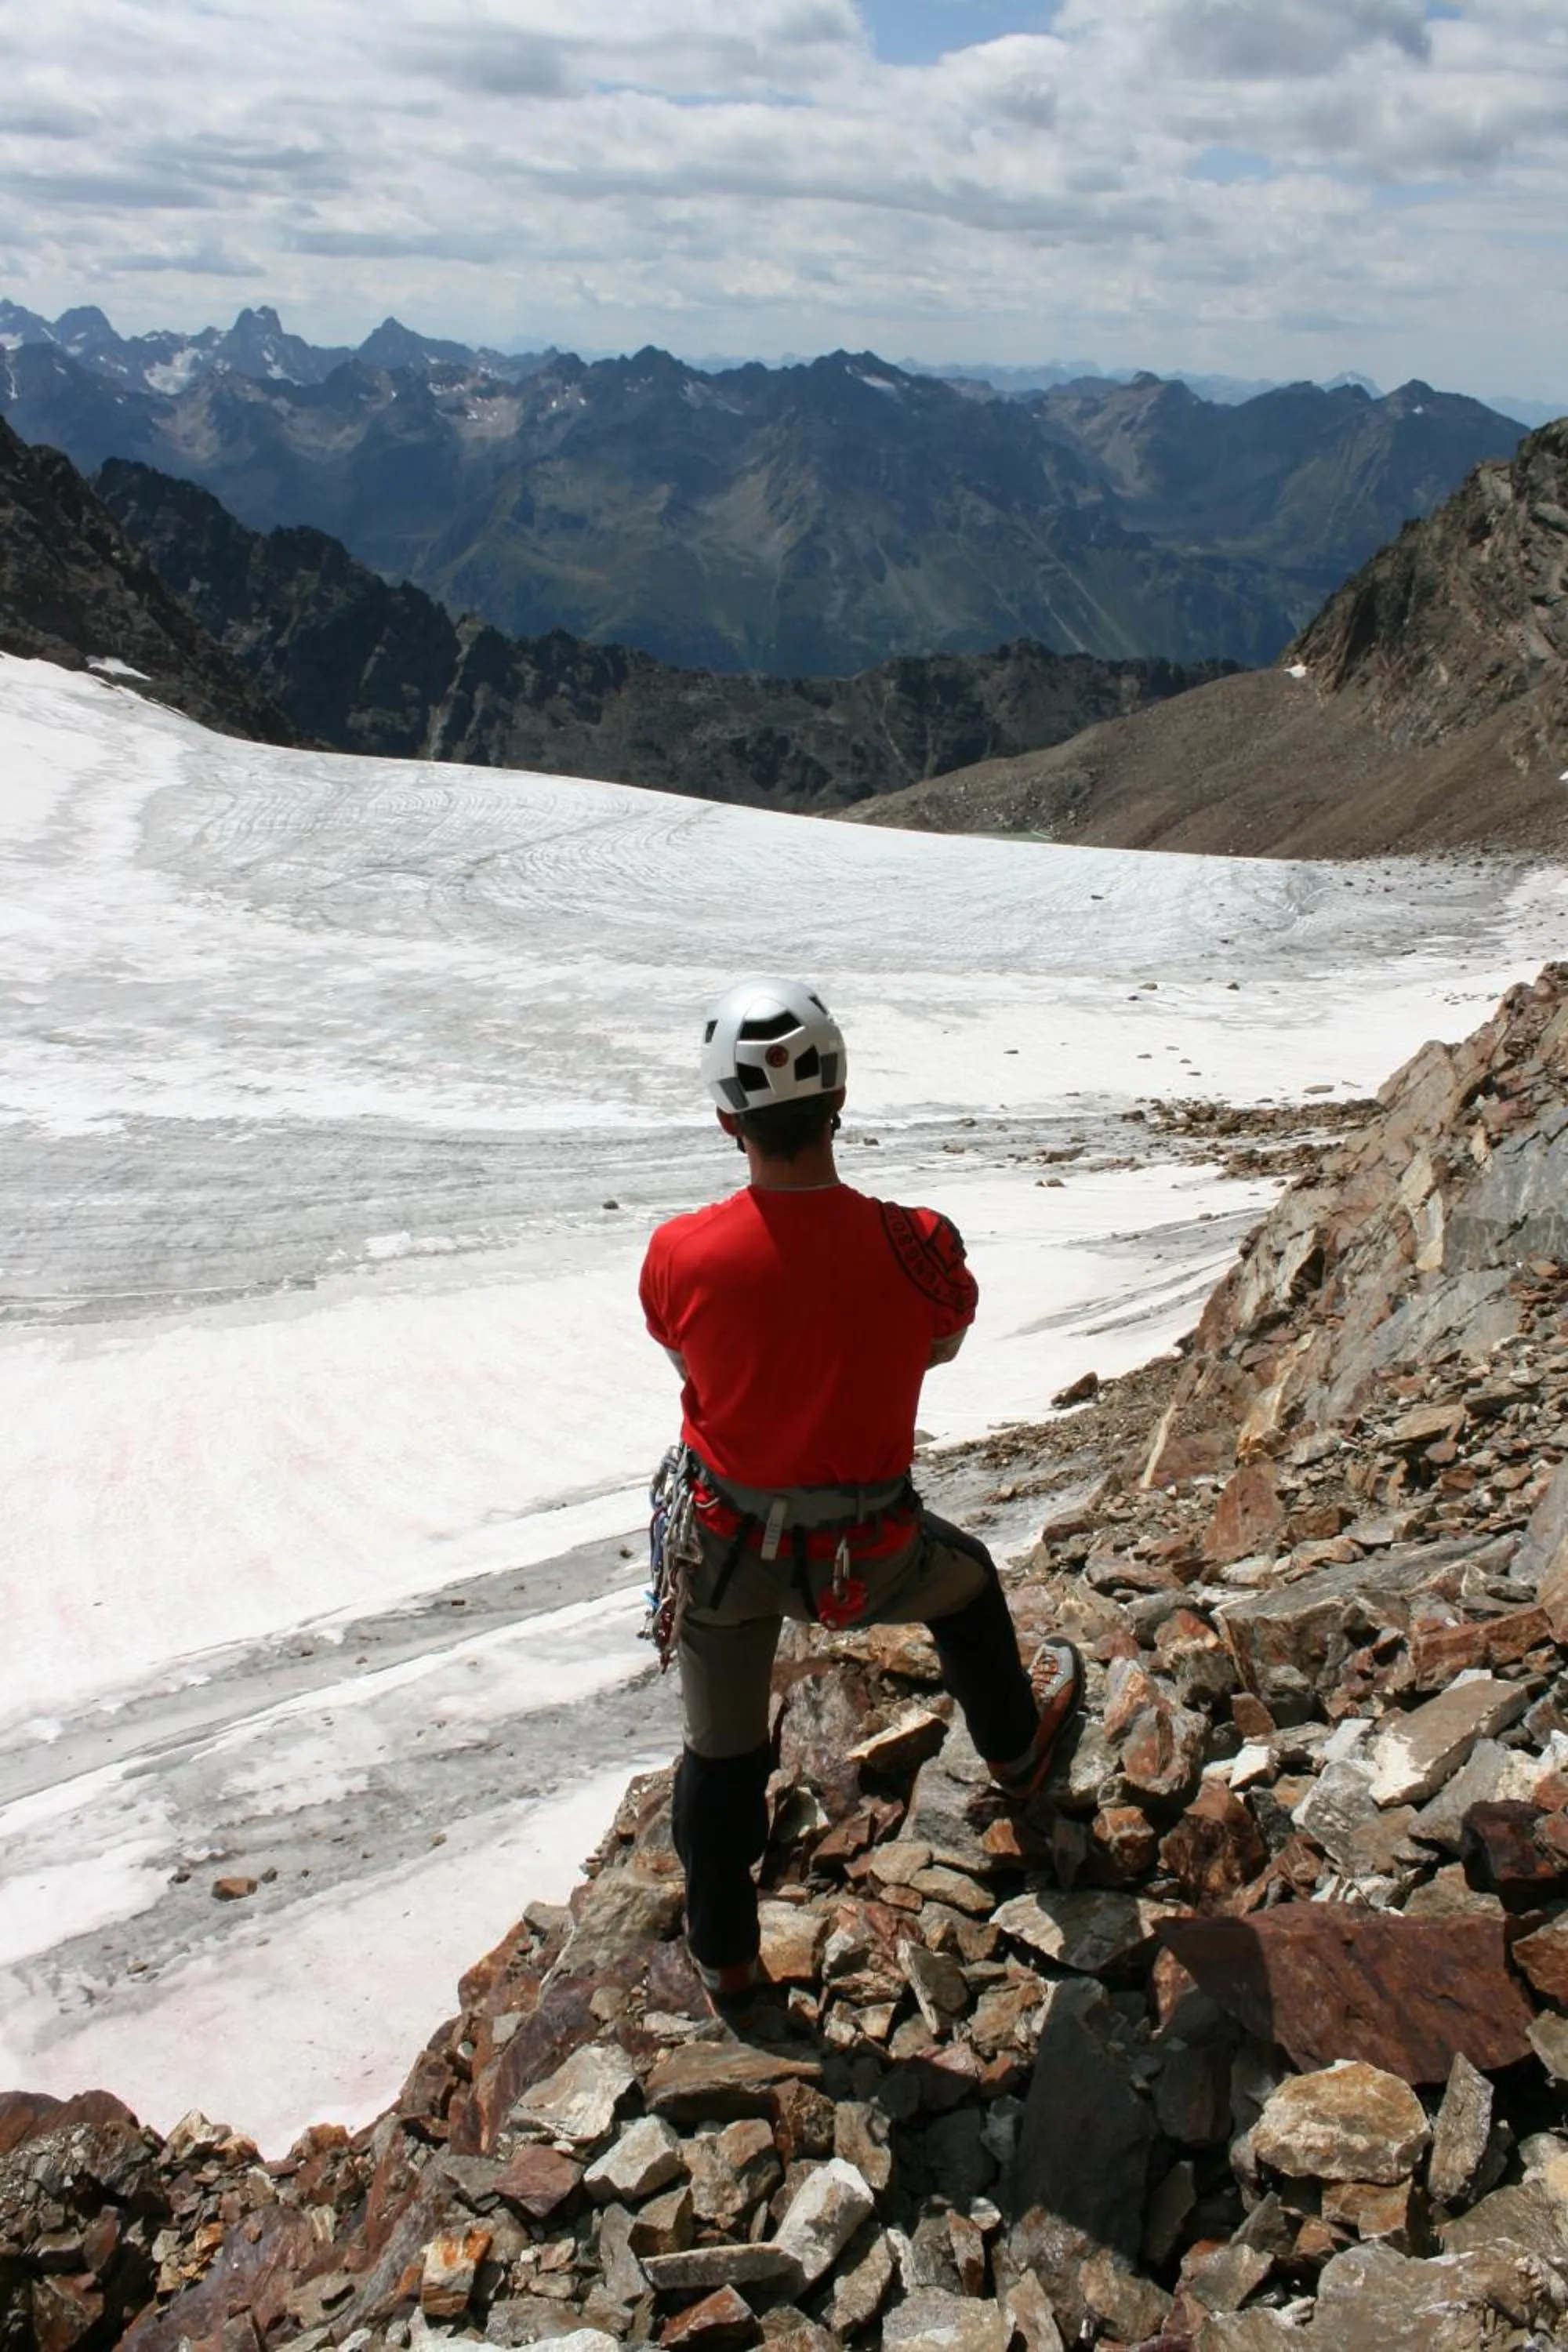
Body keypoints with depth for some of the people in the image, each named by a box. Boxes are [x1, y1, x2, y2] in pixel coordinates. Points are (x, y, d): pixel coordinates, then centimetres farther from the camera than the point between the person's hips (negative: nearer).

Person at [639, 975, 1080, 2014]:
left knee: (723, 1750, 21)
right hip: (864, 1557, 0)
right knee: (966, 1582, 33)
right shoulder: (915, 1249, -25)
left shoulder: (680, 1255, -23)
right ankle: (1017, 1748, 58)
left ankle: (725, 1959, 41)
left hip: (723, 1542, 1)